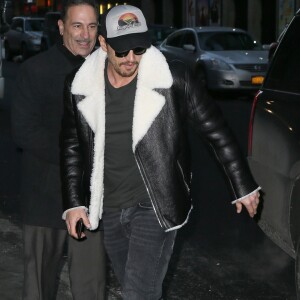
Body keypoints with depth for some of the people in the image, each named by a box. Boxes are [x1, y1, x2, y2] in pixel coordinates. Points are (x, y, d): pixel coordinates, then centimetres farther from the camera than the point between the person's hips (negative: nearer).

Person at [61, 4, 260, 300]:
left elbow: (215, 130, -4)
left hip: (156, 206, -4)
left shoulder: (172, 79, -13)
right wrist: (73, 202, 4)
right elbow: (71, 146, 9)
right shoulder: (79, 86, -4)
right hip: (109, 210, 4)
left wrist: (243, 186, 0)